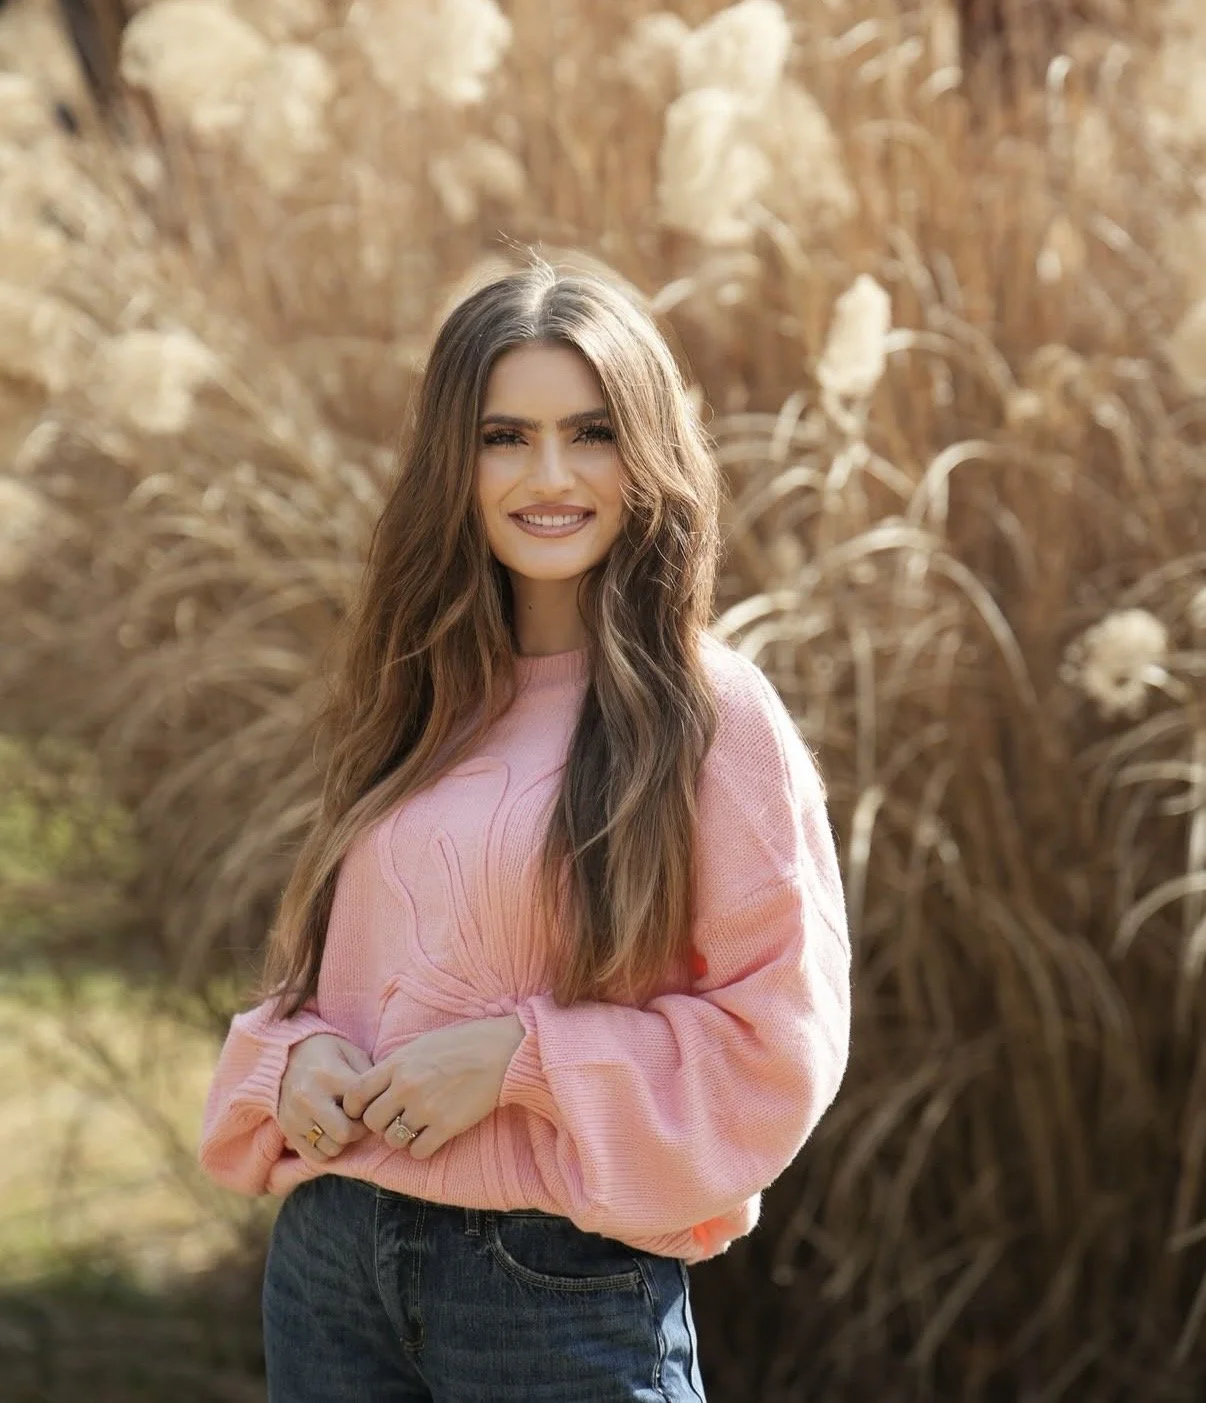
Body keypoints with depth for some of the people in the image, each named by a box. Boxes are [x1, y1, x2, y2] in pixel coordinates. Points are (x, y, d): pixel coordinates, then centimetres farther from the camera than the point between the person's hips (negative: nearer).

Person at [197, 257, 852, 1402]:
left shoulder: (708, 715, -9)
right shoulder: (412, 705, 7)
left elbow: (781, 1039, -10)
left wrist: (520, 1056, -18)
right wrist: (294, 1057, -4)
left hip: (563, 1287, -5)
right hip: (329, 1259, 5)